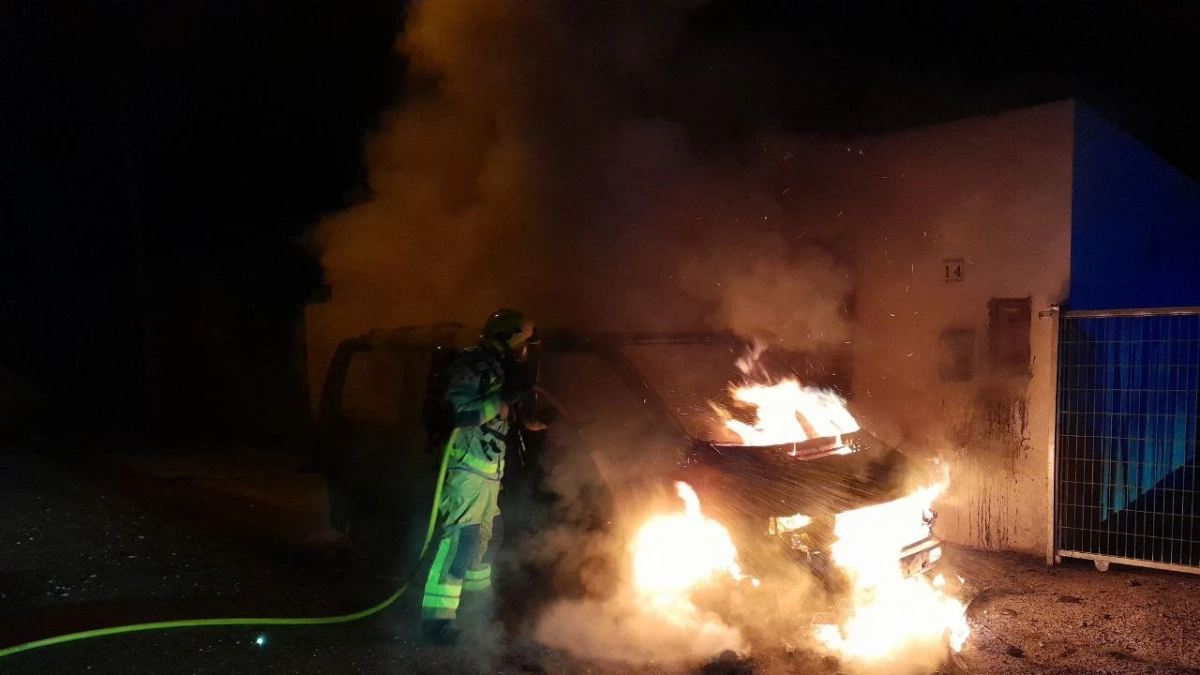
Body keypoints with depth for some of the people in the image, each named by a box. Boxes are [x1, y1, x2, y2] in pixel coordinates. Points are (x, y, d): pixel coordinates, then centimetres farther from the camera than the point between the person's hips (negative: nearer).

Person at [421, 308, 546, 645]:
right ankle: (437, 616, -15)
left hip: (488, 471, 10)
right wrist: (504, 400, -27)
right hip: (468, 467, -10)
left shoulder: (498, 370, 16)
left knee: (490, 533, 21)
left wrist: (526, 423, 19)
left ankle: (478, 591, 38)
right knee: (461, 537, -16)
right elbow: (458, 414, -27)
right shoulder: (472, 368, -15)